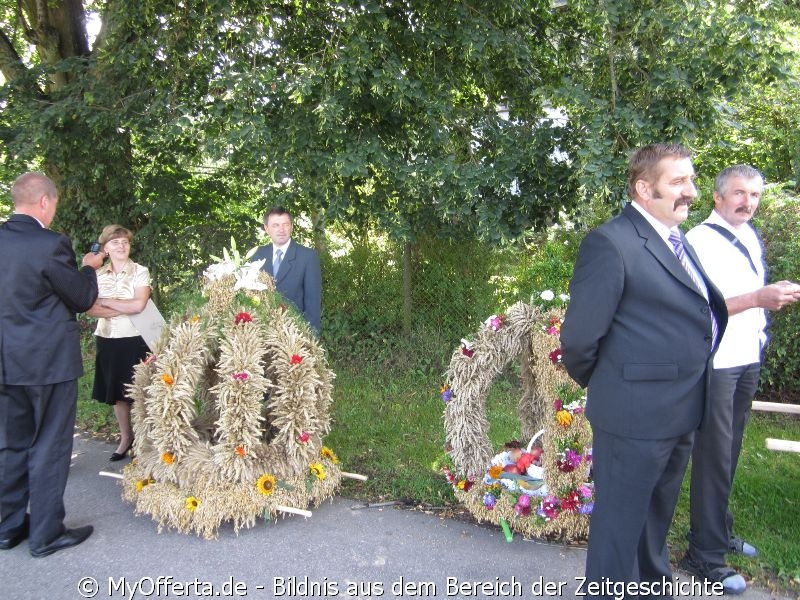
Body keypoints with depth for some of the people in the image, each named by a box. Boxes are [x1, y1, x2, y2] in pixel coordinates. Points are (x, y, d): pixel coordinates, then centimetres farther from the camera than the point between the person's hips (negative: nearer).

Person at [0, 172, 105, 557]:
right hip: (50, 360, -7)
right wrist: (88, 268, 10)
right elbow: (83, 299, -8)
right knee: (49, 447, 5)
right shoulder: (51, 244, -18)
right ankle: (46, 533, 15)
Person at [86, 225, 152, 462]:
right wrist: (124, 309, -15)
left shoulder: (140, 272, -3)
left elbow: (139, 305, -16)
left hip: (134, 340, -4)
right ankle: (125, 438, 27)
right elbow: (91, 309, -5)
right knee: (117, 393, 12)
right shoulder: (98, 275, 6)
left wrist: (105, 301, -9)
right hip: (107, 340, 4)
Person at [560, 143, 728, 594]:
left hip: (681, 414, 9)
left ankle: (652, 584, 49)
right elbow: (578, 338, -18)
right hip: (635, 414, -9)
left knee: (657, 516, 27)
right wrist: (605, 386, -2)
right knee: (620, 523, 8)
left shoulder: (677, 240, 11)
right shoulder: (611, 243, -19)